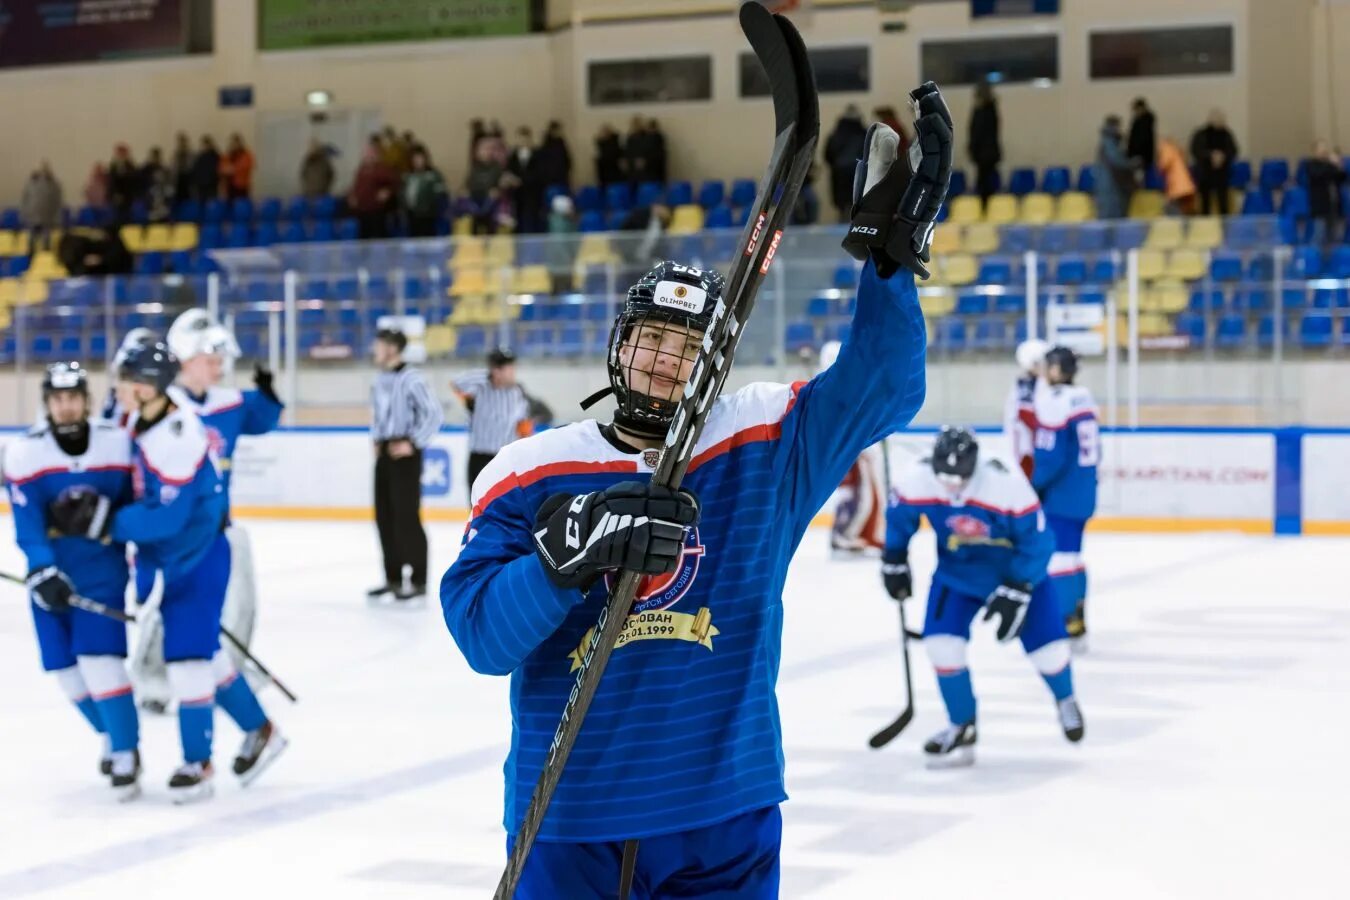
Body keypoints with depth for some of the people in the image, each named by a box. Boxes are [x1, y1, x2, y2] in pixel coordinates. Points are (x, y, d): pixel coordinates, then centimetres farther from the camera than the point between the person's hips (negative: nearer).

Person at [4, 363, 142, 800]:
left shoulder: (118, 444, -6)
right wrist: (43, 574, -28)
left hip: (103, 573, -2)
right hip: (52, 578, 2)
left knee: (100, 661, -14)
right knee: (66, 670, 7)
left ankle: (126, 754, 0)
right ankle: (113, 735, 32)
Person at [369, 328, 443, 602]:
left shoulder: (412, 379, -14)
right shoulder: (379, 380, 11)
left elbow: (433, 414, -16)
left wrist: (414, 443, -16)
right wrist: (376, 440, 14)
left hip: (404, 453, -8)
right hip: (384, 454, 8)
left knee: (406, 517, -7)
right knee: (384, 517, 10)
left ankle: (418, 581, -1)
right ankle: (393, 578, 18)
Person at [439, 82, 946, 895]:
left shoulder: (762, 443, 4)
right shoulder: (529, 473, -1)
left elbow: (880, 390, -5)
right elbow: (481, 630, -10)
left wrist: (893, 258, -17)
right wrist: (569, 556, -27)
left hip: (722, 818, 1)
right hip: (566, 821, 0)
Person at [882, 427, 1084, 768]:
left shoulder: (1008, 484, -34)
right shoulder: (917, 481, -25)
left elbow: (1036, 541, -24)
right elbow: (899, 517, -2)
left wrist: (1014, 592, -25)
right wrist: (894, 563, 5)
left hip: (1018, 569, -2)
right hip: (957, 571, 2)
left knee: (1047, 646, 0)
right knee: (942, 644, -13)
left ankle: (1065, 700, 35)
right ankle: (962, 730, 5)